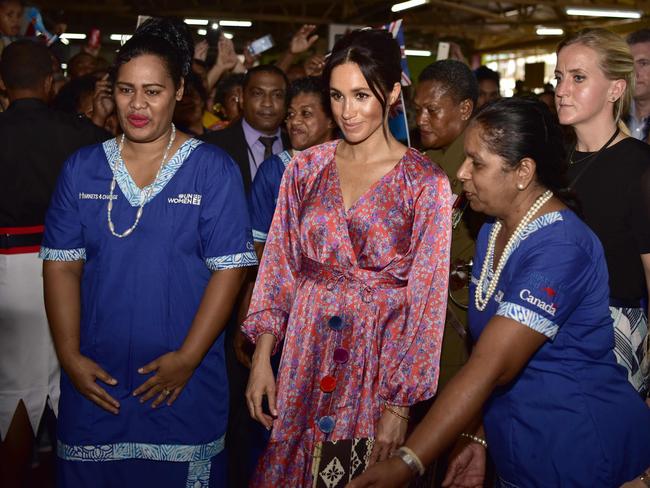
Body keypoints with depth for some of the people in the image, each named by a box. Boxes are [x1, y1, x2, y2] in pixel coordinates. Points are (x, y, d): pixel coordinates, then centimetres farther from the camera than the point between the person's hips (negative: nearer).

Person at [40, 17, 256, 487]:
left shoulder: (214, 169, -4)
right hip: (94, 379, 3)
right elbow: (62, 267, 2)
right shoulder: (81, 169, 4)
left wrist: (187, 358, -13)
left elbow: (229, 269, -8)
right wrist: (70, 356, -7)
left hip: (185, 383, -2)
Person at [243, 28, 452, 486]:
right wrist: (262, 357, 0)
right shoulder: (306, 168, 2)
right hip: (305, 349, 3)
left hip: (379, 356, -3)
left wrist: (400, 404, -9)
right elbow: (278, 267, 6)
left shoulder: (426, 183, -9)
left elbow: (425, 301, -8)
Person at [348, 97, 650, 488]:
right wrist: (475, 436, -3)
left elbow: (492, 366, -30)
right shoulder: (492, 233, 5)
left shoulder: (559, 249, -24)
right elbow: (486, 351, 6)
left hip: (577, 455, -7)